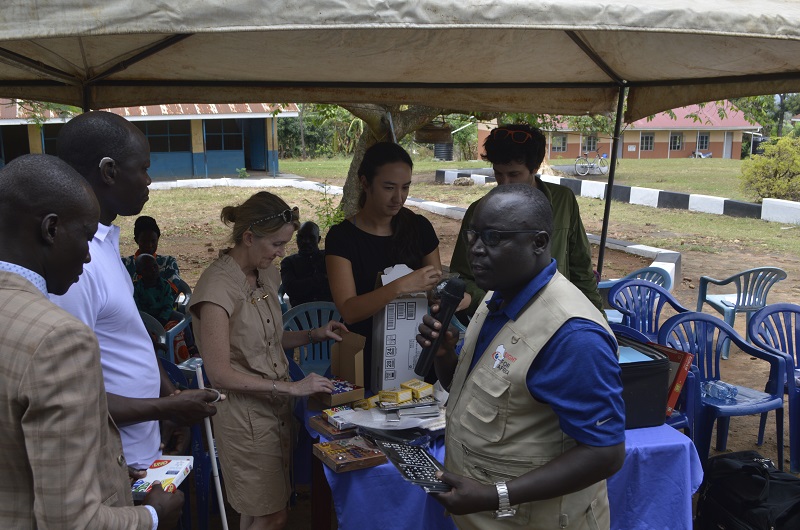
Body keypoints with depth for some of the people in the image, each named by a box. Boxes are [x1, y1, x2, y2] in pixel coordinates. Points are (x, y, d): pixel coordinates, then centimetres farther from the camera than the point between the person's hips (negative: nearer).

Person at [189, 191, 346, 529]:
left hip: (277, 404, 7)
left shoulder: (267, 276, 5)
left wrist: (313, 335, 0)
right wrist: (291, 387, -21)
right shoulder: (217, 286, -21)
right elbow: (219, 372, -21)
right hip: (245, 412, -7)